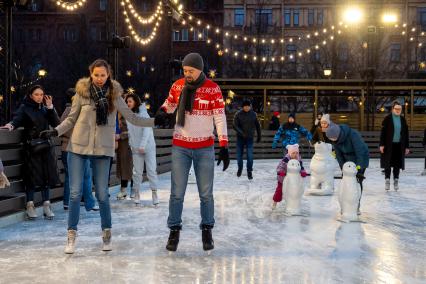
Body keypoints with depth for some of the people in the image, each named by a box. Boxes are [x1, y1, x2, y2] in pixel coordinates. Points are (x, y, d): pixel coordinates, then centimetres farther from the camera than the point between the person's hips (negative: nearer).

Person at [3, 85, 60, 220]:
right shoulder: (25, 107, 1)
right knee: (32, 175, -2)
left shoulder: (45, 108, 11)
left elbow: (56, 123, 2)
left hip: (46, 146, 3)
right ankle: (30, 205, 5)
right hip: (31, 147, -3)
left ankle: (46, 205, 9)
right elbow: (18, 119, -13)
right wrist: (12, 124, -34)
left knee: (46, 175, 4)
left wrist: (50, 107, -7)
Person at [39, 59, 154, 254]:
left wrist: (156, 121, -1)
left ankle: (106, 234, 20)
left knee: (102, 194, 3)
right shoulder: (82, 91, -1)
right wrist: (55, 131, -7)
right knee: (75, 193, 0)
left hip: (102, 150, 0)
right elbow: (72, 118, 6)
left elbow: (132, 118, 5)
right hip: (78, 148, 0)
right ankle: (71, 235, 11)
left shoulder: (114, 94, 1)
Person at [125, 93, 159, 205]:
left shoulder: (143, 113, -7)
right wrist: (131, 143, 0)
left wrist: (143, 145, -21)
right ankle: (137, 193, 9)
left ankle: (154, 192, 1)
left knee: (151, 170, -3)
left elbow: (147, 130, -14)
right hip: (136, 148, 4)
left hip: (148, 146, -4)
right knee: (137, 171, 4)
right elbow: (130, 132, 12)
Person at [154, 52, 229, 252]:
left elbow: (220, 117, -8)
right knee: (177, 193, 2)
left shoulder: (213, 89, -7)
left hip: (205, 148, -1)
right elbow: (170, 104, 17)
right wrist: (162, 111, -7)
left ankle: (207, 231, 20)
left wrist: (224, 146, -12)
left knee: (206, 193, 5)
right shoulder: (177, 86, 1)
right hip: (180, 147, 2)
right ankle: (174, 230, 15)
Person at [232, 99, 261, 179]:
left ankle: (249, 171, 3)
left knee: (250, 155, -9)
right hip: (240, 137, 0)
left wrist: (259, 136, 12)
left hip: (250, 138, 0)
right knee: (239, 154, 9)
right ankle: (240, 168, 31)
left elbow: (257, 126, 9)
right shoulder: (238, 114, -7)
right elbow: (234, 125, -11)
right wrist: (241, 133, -25)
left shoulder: (253, 114, -1)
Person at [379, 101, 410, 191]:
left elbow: (406, 134, 11)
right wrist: (382, 145, -12)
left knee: (397, 164, 7)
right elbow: (383, 132, -7)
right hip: (389, 145, -3)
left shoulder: (403, 120, 7)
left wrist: (406, 146, 8)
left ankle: (396, 181, 17)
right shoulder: (387, 119, -5)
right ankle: (387, 180, 9)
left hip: (399, 145, 3)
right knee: (388, 163, 1)